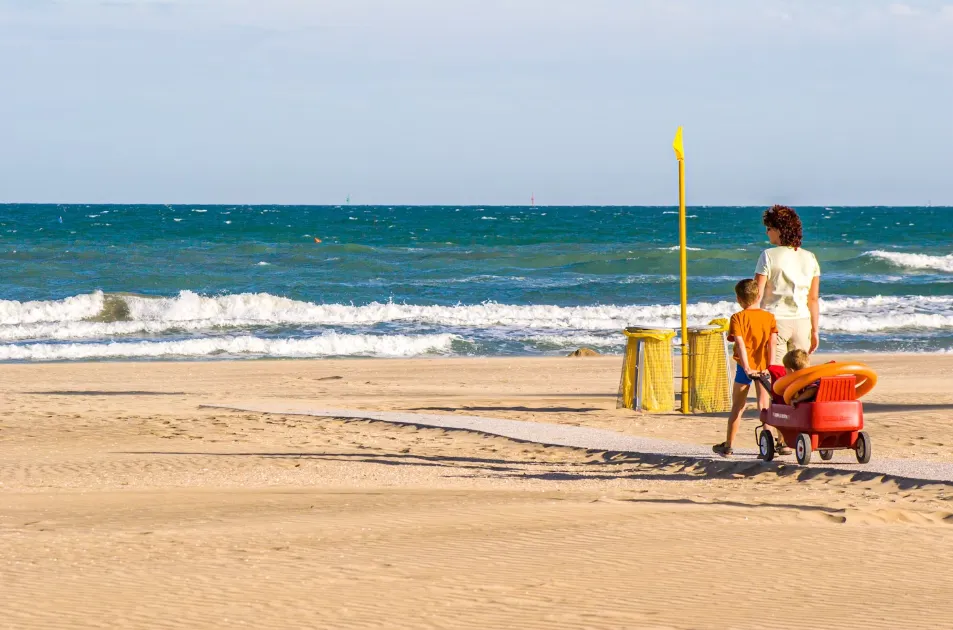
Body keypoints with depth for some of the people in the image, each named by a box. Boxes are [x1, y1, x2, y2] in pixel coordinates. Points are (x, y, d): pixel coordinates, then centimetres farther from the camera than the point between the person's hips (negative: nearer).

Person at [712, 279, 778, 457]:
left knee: (738, 407, 7)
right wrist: (771, 365, -11)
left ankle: (728, 446, 13)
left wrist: (746, 368, -20)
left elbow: (741, 344, -15)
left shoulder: (738, 318, -6)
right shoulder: (769, 317, 2)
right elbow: (772, 342, -6)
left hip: (745, 367, -2)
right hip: (764, 366, 2)